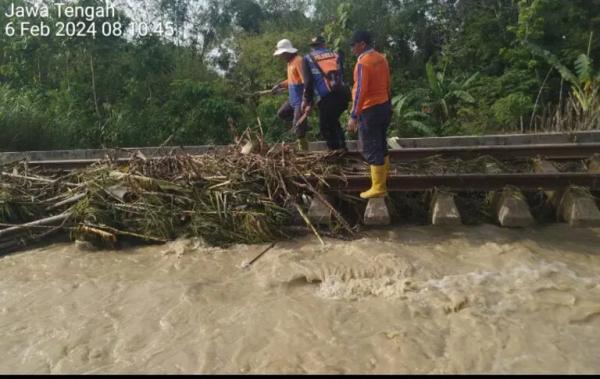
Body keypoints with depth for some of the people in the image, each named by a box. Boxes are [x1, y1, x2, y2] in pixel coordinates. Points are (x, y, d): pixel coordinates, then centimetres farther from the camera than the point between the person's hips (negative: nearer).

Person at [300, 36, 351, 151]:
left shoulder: (308, 59, 8)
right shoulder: (336, 55, 19)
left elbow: (308, 82, -1)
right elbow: (342, 75, 15)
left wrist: (307, 102, 4)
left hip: (326, 98, -4)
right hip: (342, 94, 4)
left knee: (326, 127, 12)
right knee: (333, 120, 27)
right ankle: (342, 147, 24)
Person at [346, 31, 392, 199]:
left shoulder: (363, 63, -18)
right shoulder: (381, 58, 8)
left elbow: (361, 91, -23)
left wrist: (353, 116, -22)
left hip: (370, 110, -9)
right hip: (384, 106, 9)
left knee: (371, 149, -3)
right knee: (381, 145, 19)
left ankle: (378, 188, 1)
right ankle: (384, 181, 32)